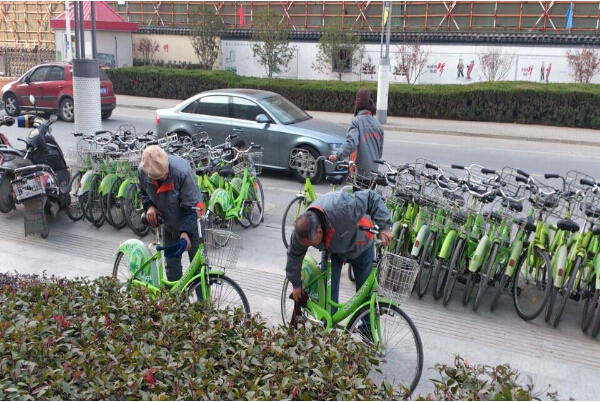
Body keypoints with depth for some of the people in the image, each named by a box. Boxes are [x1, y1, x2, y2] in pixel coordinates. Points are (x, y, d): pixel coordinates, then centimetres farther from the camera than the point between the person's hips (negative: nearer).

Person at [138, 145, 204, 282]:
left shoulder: (182, 171, -34)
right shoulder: (142, 171, -21)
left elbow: (191, 206, -26)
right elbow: (142, 191, 4)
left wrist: (186, 231, -35)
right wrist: (149, 206, -15)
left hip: (190, 224, -4)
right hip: (168, 224, 4)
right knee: (171, 265, 12)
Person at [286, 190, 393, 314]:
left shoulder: (341, 208, -47)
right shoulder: (302, 230, -29)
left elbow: (371, 198, -36)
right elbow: (294, 256, -11)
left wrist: (385, 227, -42)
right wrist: (296, 285, 1)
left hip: (360, 246, -2)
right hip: (332, 250, 3)